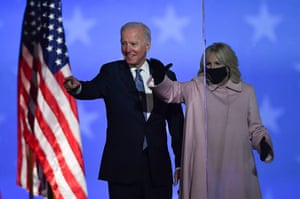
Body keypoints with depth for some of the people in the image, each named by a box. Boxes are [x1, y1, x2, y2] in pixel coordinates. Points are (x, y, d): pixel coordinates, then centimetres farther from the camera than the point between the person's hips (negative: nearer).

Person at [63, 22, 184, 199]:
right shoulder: (111, 72, 4)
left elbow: (176, 121, 7)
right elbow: (92, 89, -15)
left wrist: (180, 163, 6)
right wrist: (77, 87, -38)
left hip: (158, 168, 2)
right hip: (122, 168, -1)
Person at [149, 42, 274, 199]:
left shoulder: (246, 91, 7)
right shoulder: (195, 88, 5)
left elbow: (255, 127, 11)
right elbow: (172, 90, -11)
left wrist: (263, 143, -8)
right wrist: (159, 79, -32)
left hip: (236, 167, 1)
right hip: (204, 167, -1)